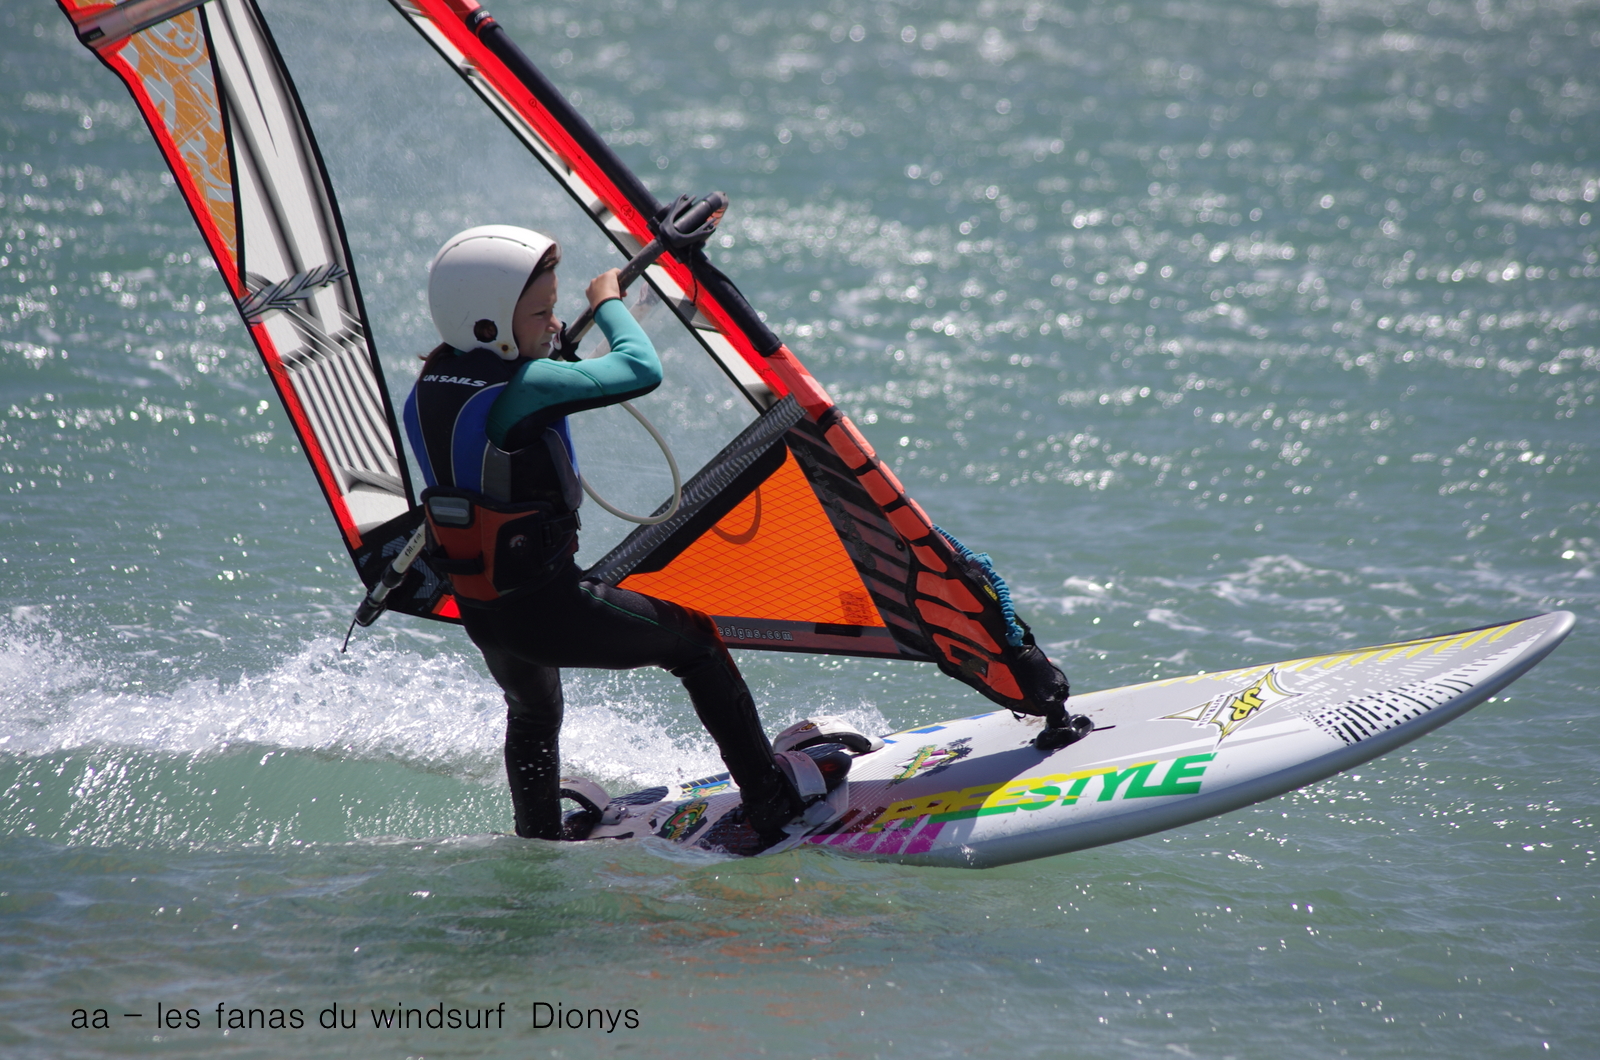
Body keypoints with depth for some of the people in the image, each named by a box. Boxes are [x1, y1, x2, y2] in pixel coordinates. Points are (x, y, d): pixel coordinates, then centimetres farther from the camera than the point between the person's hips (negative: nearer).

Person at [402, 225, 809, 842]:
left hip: (477, 611, 7)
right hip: (547, 607, -7)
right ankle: (772, 804, 14)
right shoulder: (521, 391, -25)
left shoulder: (427, 390, 0)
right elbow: (643, 370, -21)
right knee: (694, 640, 12)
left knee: (533, 713, 36)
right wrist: (607, 302, -2)